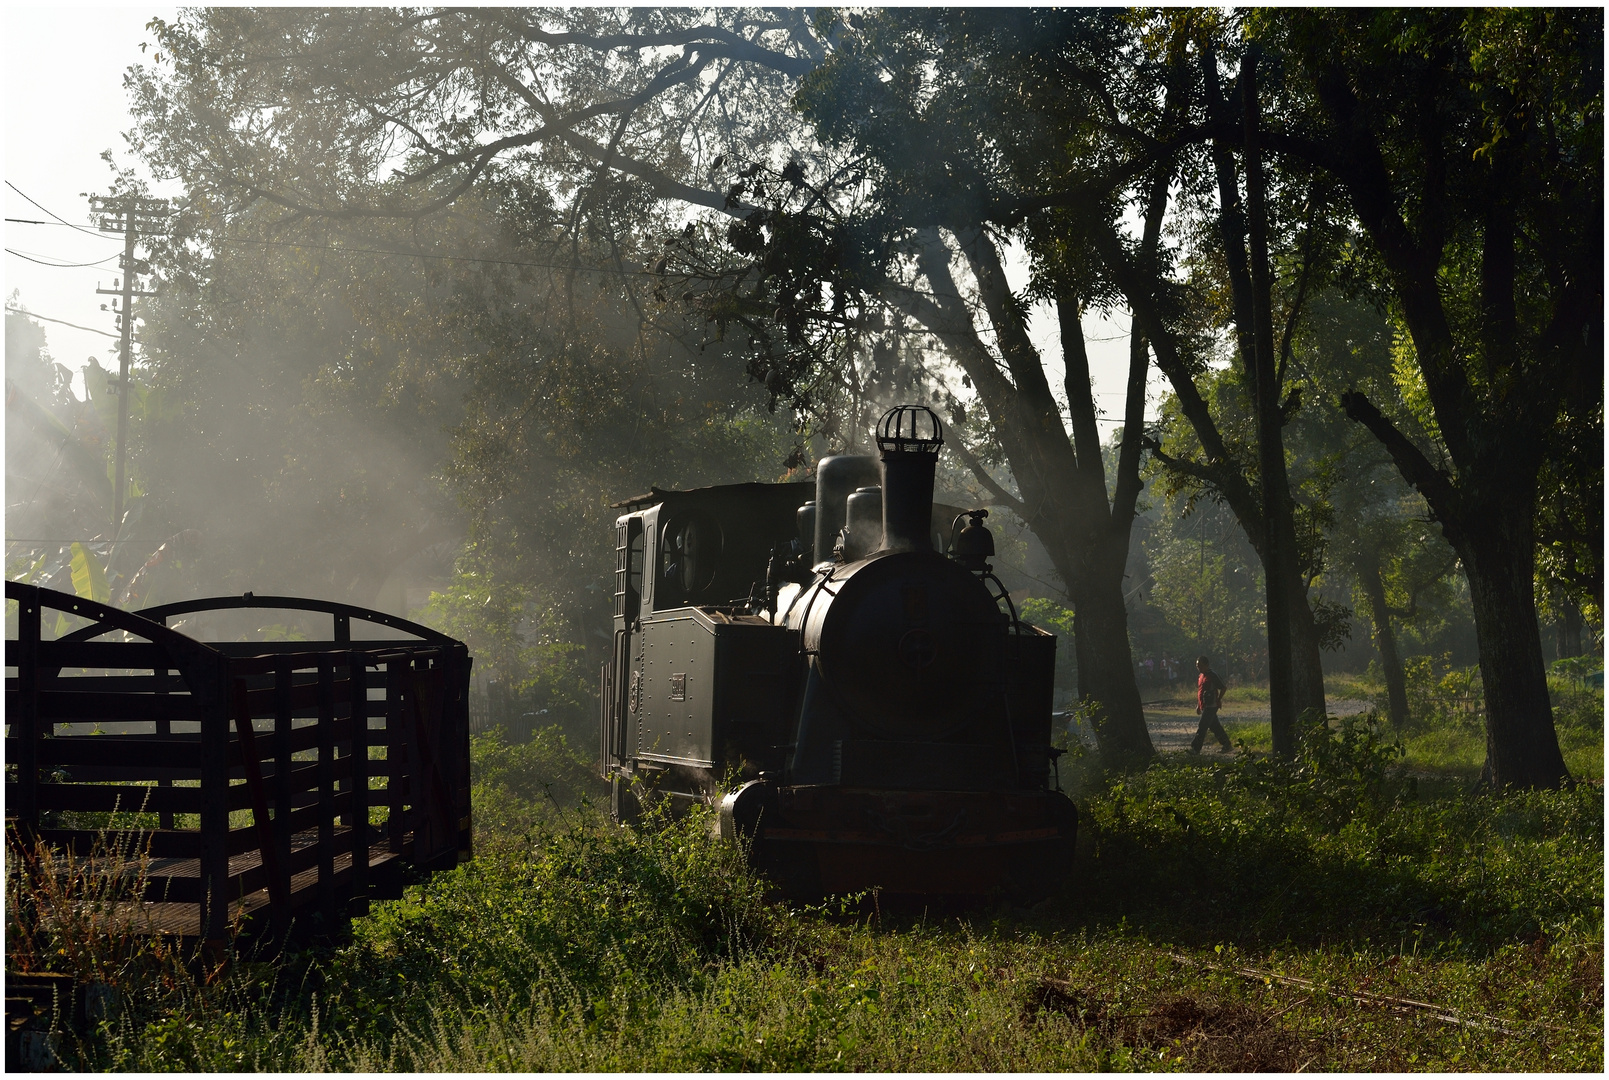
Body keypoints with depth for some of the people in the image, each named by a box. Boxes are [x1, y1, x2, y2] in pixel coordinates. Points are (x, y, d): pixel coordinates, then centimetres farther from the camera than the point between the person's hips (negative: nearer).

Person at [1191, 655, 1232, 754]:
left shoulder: (1213, 675, -12)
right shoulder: (1200, 677, 15)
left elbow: (1224, 688, -10)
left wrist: (1219, 700, -9)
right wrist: (1198, 705, 20)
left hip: (1211, 706, -9)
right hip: (1204, 706, 9)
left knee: (1202, 727, -11)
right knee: (1215, 727, 12)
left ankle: (1195, 748, -11)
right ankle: (1227, 746, 19)